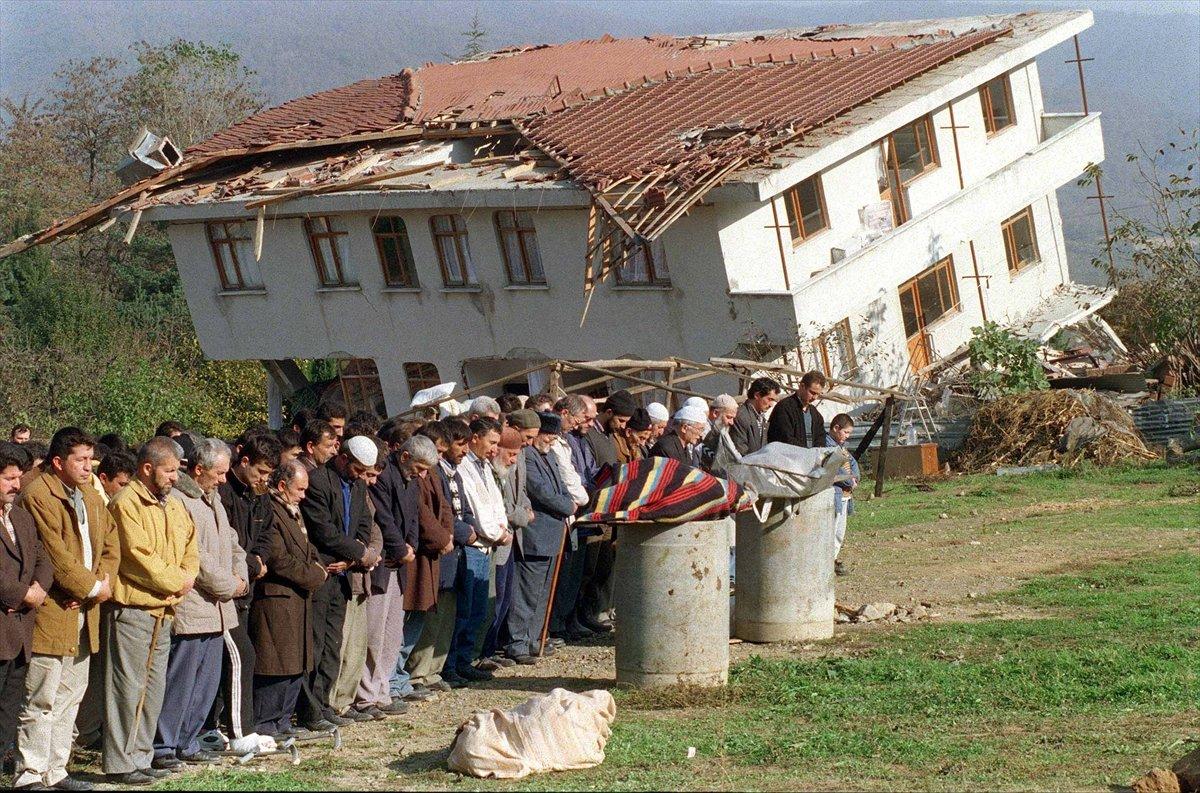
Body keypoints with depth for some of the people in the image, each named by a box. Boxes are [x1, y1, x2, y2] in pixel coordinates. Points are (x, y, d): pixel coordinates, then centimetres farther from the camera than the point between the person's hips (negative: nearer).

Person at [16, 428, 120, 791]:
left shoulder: (90, 498, 17)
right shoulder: (38, 495, -12)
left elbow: (111, 544, 16)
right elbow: (55, 555, -18)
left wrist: (103, 582, -2)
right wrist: (92, 588, -12)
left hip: (84, 611, 9)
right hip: (52, 611, -9)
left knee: (70, 696, 13)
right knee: (42, 700, -7)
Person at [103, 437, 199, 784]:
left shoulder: (174, 506, 16)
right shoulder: (126, 505, -13)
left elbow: (190, 546, 19)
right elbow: (139, 557, -19)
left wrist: (187, 576, -2)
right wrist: (176, 581, -9)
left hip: (164, 609, 9)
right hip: (131, 609, -9)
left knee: (154, 686, 14)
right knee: (128, 687, -7)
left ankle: (141, 754, 24)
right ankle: (121, 764, -4)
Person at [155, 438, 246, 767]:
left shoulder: (212, 499, 17)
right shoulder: (177, 501, -15)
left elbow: (231, 541, 24)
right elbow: (193, 557, -19)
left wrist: (240, 576, 5)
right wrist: (229, 585, -11)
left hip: (215, 609, 10)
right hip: (189, 608, -10)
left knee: (207, 682, 14)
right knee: (179, 681, -7)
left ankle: (187, 743, 23)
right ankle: (163, 747, 0)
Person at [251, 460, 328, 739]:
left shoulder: (293, 512, 20)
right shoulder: (269, 511, -14)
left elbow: (307, 549, 26)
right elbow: (277, 559, -20)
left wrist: (318, 567, 4)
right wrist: (312, 576, -12)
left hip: (298, 600, 10)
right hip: (275, 598, -10)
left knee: (296, 665, 12)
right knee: (274, 664, -7)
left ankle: (281, 721, 19)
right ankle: (262, 724, -1)